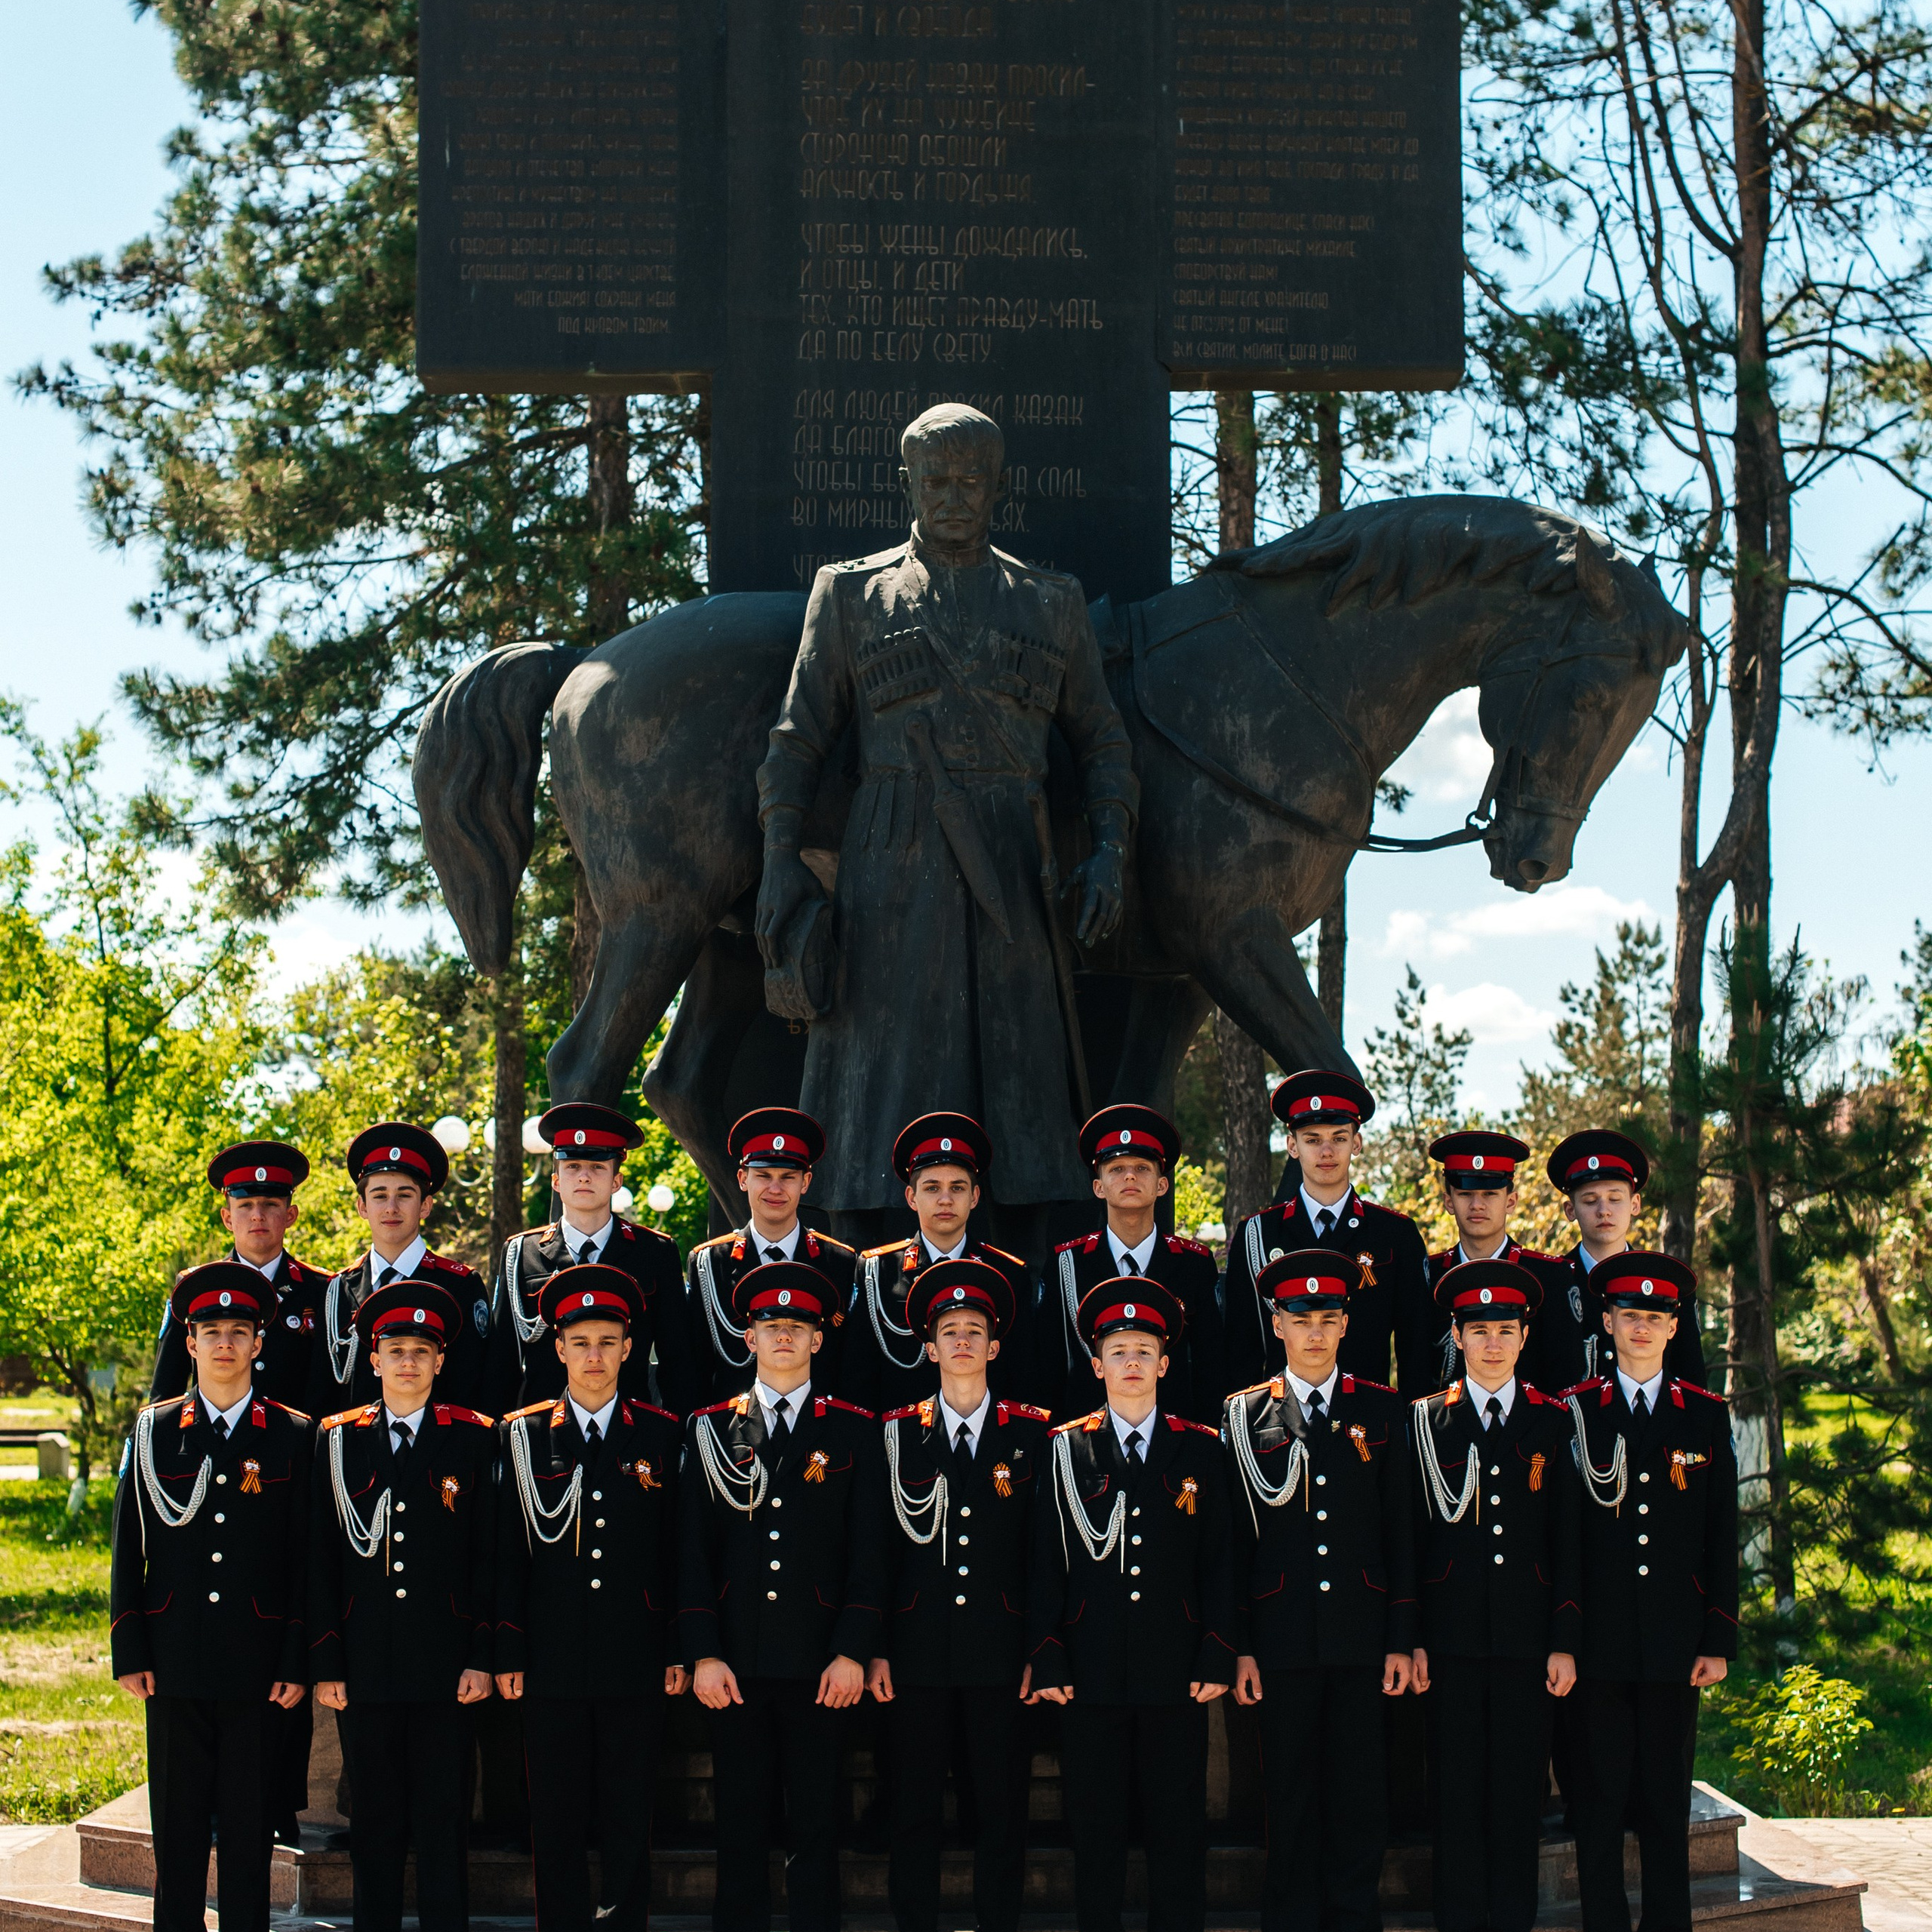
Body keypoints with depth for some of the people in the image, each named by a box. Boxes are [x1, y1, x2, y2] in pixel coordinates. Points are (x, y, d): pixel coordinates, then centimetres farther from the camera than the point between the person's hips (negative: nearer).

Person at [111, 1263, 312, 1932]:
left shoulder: (293, 1438, 3)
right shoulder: (154, 1431, 7)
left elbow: (306, 1560, 2)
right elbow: (129, 1550, 8)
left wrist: (298, 1665, -3)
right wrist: (129, 1652, 1)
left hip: (258, 1668, -1)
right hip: (176, 1664, 1)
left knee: (250, 1832, 3)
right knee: (177, 1828, 6)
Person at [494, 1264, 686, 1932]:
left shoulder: (661, 1435, 6)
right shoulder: (523, 1436, 5)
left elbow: (676, 1550, 7)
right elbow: (508, 1553, 5)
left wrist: (679, 1651, 2)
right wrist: (508, 1655, 0)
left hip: (634, 1663, 0)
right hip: (552, 1663, 0)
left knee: (629, 1821, 4)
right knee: (557, 1822, 4)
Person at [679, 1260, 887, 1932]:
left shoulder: (853, 1432, 6)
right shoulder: (711, 1429, 9)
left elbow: (868, 1550, 2)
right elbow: (693, 1550, 6)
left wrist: (852, 1652, -6)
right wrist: (703, 1653, -2)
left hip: (819, 1664, -1)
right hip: (736, 1662, 1)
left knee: (816, 1823, 3)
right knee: (740, 1823, 4)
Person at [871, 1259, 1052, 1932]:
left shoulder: (1031, 1434, 6)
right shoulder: (899, 1434, 7)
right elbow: (879, 1546, 6)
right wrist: (875, 1649, 0)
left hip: (1000, 1651, 0)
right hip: (918, 1650, 0)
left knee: (1001, 1809, 2)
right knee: (915, 1811, 3)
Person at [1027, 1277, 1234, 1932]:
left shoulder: (1200, 1450, 8)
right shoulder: (1066, 1450, 6)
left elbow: (1218, 1563, 7)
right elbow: (1046, 1565, 5)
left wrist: (1217, 1659, -1)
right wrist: (1047, 1663, -2)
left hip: (1176, 1674, 0)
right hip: (1091, 1674, 0)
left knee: (1178, 1828, 3)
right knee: (1095, 1828, 4)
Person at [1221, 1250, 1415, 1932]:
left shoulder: (1383, 1411, 7)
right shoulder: (1245, 1415, 5)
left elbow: (1400, 1532, 6)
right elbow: (1235, 1538, 4)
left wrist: (1402, 1639, 1)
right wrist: (1239, 1645, -2)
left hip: (1361, 1638, 1)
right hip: (1283, 1638, -1)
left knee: (1359, 1796, 3)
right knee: (1291, 1800, 4)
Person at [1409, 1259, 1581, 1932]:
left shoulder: (1554, 1422, 7)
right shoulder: (1425, 1420, 5)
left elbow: (1568, 1541, 6)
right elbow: (1409, 1539, 5)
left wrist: (1565, 1642, 1)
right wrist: (1409, 1640, -1)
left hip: (1528, 1640, 1)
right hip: (1452, 1640, 0)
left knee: (1519, 1795, 3)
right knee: (1457, 1796, 2)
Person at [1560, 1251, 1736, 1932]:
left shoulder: (1706, 1415, 7)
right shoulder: (1574, 1412, 3)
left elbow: (1722, 1537, 7)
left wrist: (1720, 1639, 2)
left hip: (1676, 1641, 1)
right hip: (1600, 1640, -1)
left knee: (1667, 1801, 6)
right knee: (1601, 1800, 2)